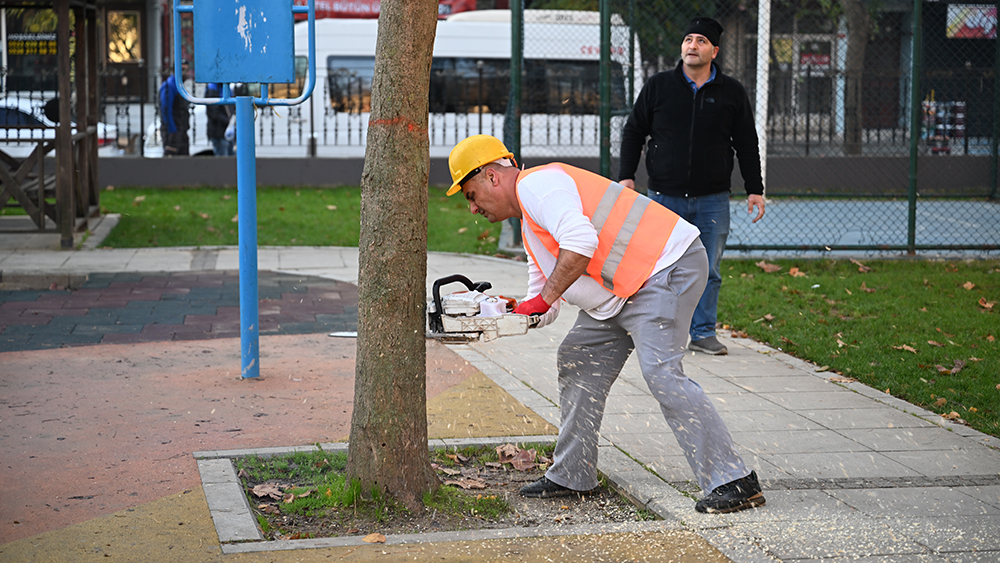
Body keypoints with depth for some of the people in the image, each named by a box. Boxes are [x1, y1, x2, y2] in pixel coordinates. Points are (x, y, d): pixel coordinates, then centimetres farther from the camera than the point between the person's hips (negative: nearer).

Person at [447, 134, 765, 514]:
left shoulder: (535, 184, -10)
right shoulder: (531, 225, 23)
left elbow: (580, 242, -27)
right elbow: (541, 304, 24)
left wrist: (545, 298, -19)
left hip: (667, 269, -11)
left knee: (661, 373, -20)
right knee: (578, 363, 13)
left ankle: (734, 483, -18)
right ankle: (571, 477, 20)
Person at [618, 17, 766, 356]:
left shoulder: (731, 93, 6)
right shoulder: (658, 86, 4)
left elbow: (747, 145, 10)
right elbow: (633, 132, 9)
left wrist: (754, 190, 5)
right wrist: (626, 175, -2)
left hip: (712, 200, 1)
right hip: (664, 197, -1)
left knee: (708, 271, 4)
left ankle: (703, 333, 15)